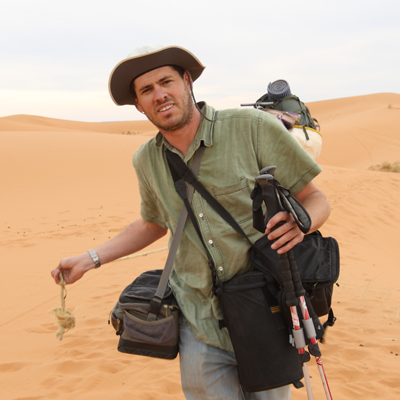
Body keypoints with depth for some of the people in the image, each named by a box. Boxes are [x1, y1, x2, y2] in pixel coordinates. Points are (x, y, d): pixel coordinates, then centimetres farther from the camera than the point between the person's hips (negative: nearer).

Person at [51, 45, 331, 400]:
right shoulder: (147, 161, 3)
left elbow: (316, 199, -5)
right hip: (200, 329, 3)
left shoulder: (253, 127, -13)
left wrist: (300, 223, -28)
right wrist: (90, 259, 14)